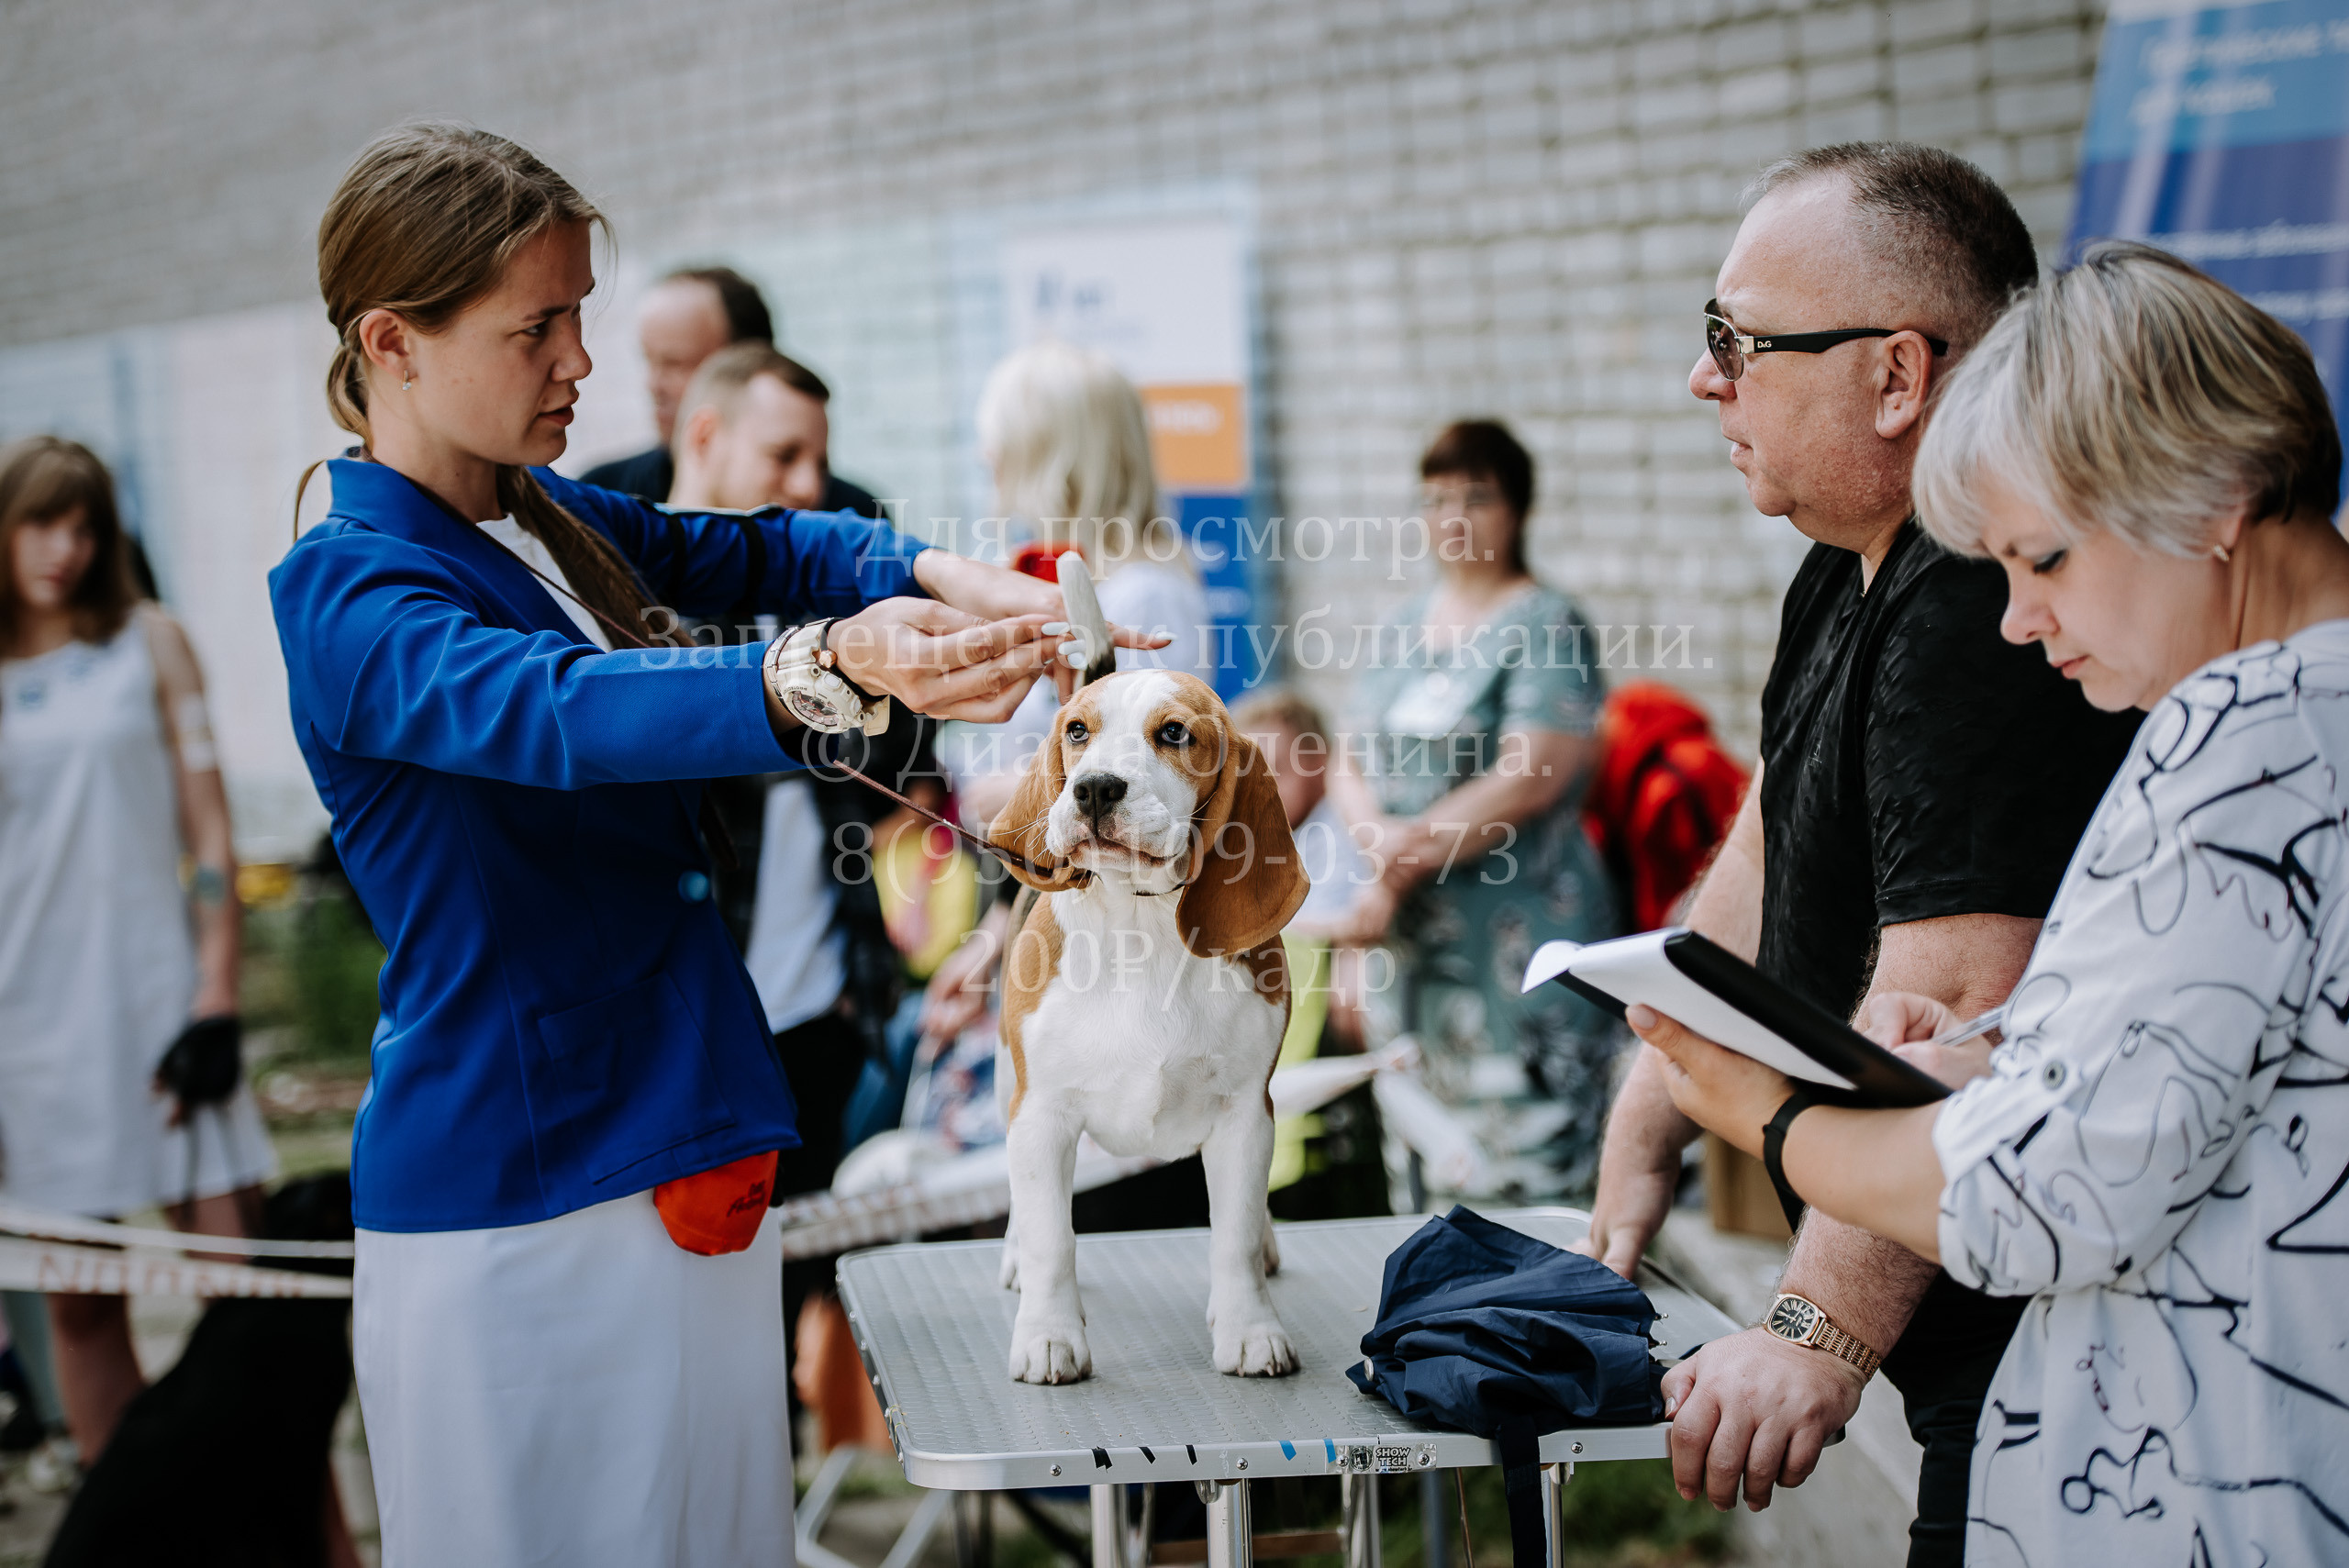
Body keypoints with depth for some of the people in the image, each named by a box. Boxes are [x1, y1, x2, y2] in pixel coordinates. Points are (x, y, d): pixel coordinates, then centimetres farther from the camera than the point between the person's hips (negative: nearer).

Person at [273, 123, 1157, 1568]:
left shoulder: (554, 519, 9)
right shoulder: (350, 596, -16)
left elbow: (755, 549, 16)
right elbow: (567, 715, -33)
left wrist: (945, 581, -7)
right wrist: (834, 670, -50)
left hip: (687, 1153, 8)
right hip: (512, 1190, -8)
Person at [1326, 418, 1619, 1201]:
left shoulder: (1545, 624, -6)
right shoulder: (1410, 623, 16)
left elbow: (1530, 780, -16)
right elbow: (1352, 760, 13)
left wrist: (1409, 857, -13)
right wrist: (1378, 837, -9)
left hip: (1521, 939, -7)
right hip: (1426, 944, 7)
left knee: (1533, 1177, -8)